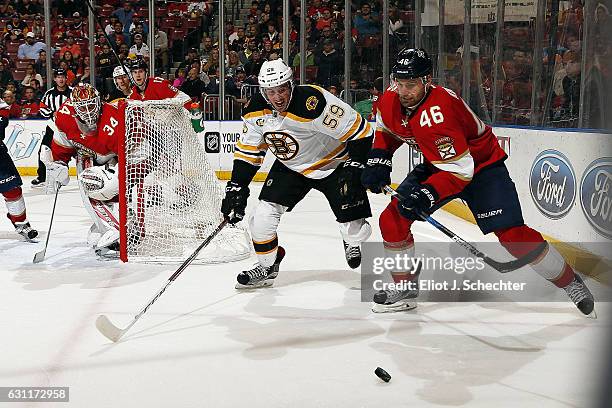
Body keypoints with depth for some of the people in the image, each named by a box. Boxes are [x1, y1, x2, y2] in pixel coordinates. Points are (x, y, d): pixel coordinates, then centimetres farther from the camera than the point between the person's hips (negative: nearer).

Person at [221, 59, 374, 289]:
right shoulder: (255, 111, -14)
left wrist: (354, 167, -26)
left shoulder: (314, 103, -33)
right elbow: (248, 151, -1)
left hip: (335, 164, -4)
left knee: (353, 226, -8)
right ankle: (267, 268, 13)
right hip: (290, 167, 4)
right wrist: (236, 187, -6)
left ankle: (352, 242, 32)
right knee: (263, 215, -11)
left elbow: (359, 131, -26)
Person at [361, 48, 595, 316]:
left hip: (481, 166, -7)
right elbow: (386, 129, 13)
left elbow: (460, 170, -36)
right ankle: (405, 287, 11)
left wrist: (428, 194, -47)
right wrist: (378, 159, -1)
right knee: (393, 219, -5)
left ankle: (570, 283, 1)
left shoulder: (436, 113, -35)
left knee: (512, 234, -17)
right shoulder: (390, 101, -12)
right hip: (437, 165, 8)